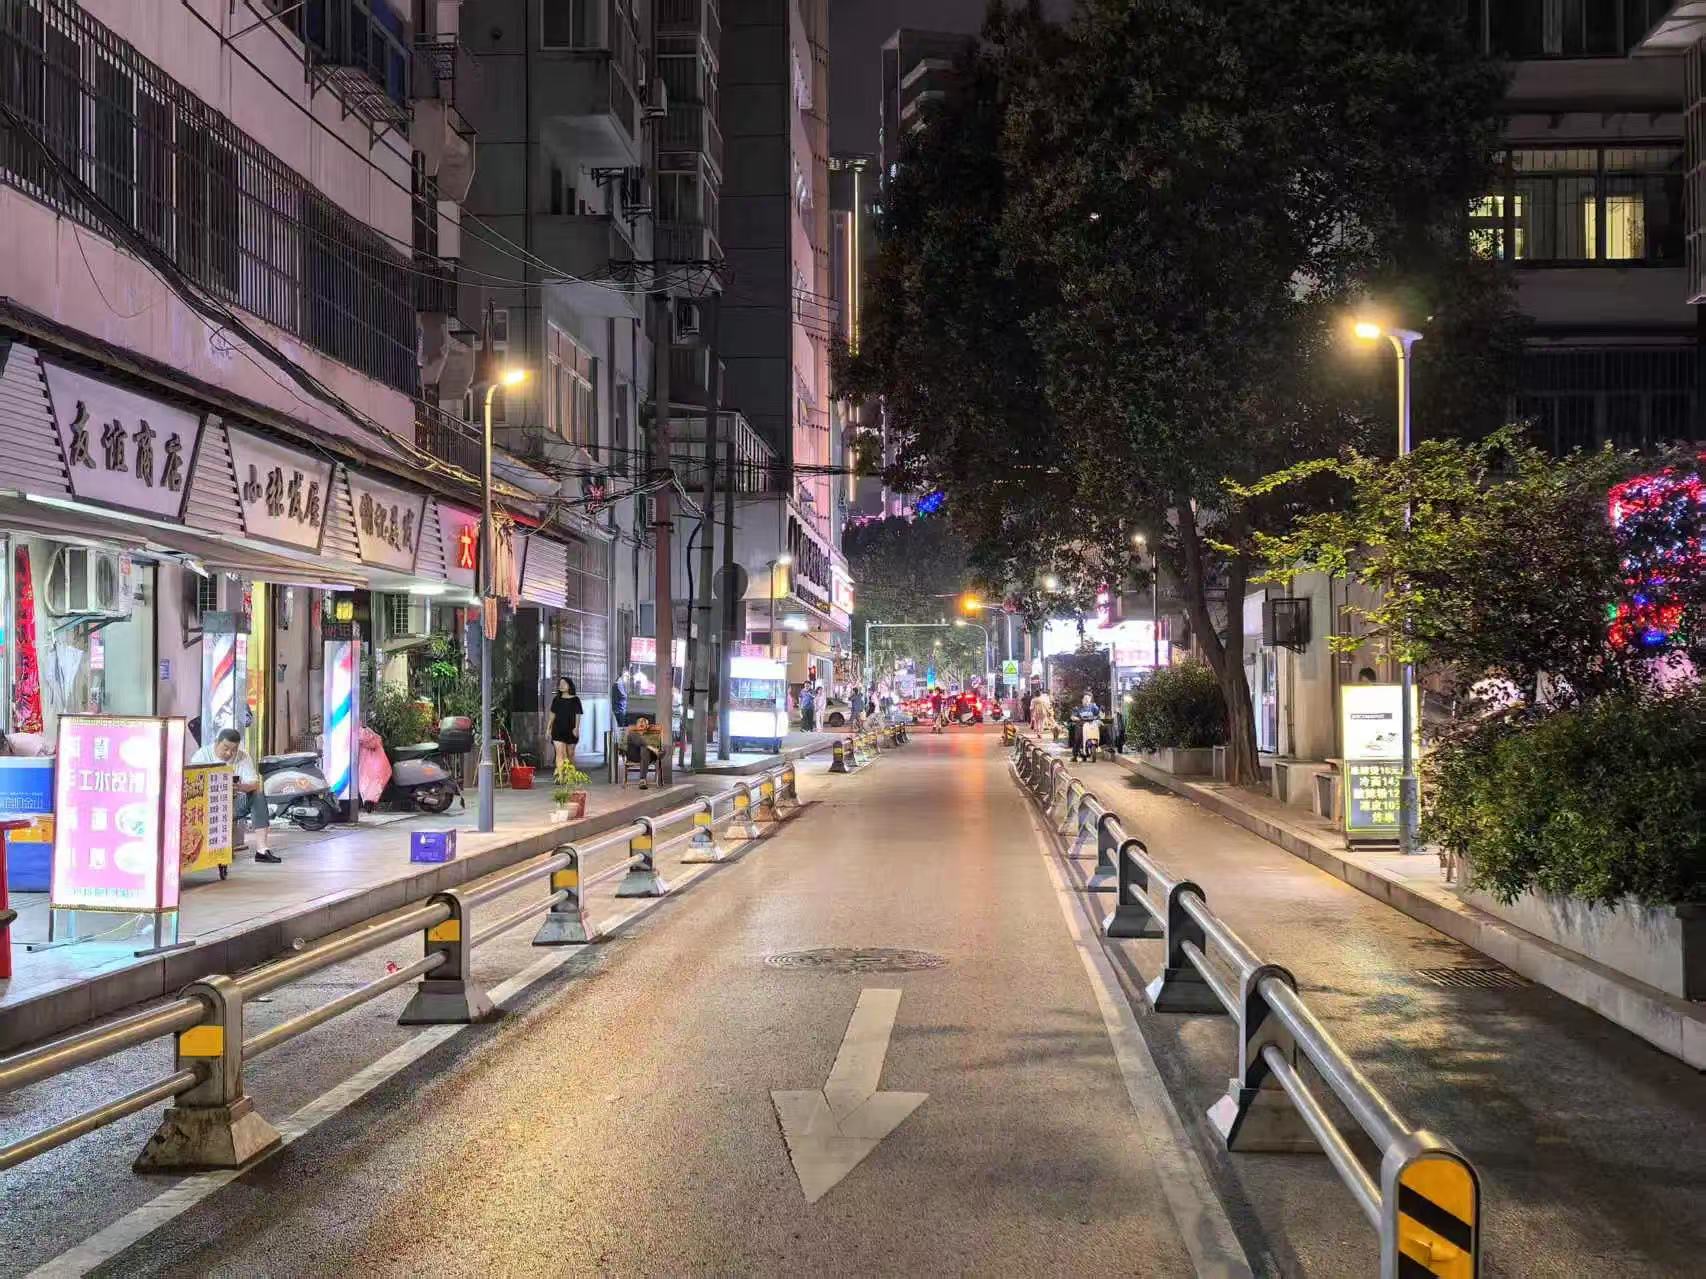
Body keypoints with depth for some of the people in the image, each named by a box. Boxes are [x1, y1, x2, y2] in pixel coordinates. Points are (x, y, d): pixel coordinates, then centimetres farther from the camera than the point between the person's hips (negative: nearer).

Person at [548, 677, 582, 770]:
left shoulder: (575, 700, 2)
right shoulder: (556, 700, 10)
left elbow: (578, 715, -1)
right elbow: (552, 715, 14)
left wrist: (576, 728, -13)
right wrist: (549, 728, 11)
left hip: (570, 730, -1)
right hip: (558, 730, 1)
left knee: (570, 753, 9)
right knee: (560, 752, -13)